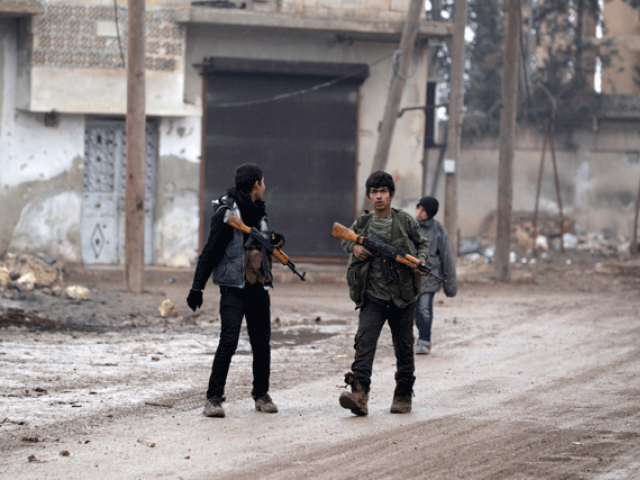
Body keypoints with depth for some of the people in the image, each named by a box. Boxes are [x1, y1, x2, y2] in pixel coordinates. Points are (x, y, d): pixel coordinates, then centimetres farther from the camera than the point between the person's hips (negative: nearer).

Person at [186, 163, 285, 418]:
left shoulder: (260, 212, 13)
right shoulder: (227, 213, -10)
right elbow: (210, 251, -10)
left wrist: (276, 241, 1)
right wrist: (197, 288, -11)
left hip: (258, 289, 7)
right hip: (234, 289, -7)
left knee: (262, 342, 9)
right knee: (228, 341, -15)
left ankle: (261, 394, 22)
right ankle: (214, 398, -11)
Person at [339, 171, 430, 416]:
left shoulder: (405, 221, 1)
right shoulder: (362, 223, 5)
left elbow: (423, 242, 13)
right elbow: (345, 239, 23)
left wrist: (421, 260, -8)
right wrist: (354, 247, 0)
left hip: (402, 299, 0)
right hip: (372, 298, 0)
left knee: (404, 348, 9)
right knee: (364, 343, -17)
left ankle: (403, 396, 23)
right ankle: (359, 394, -28)